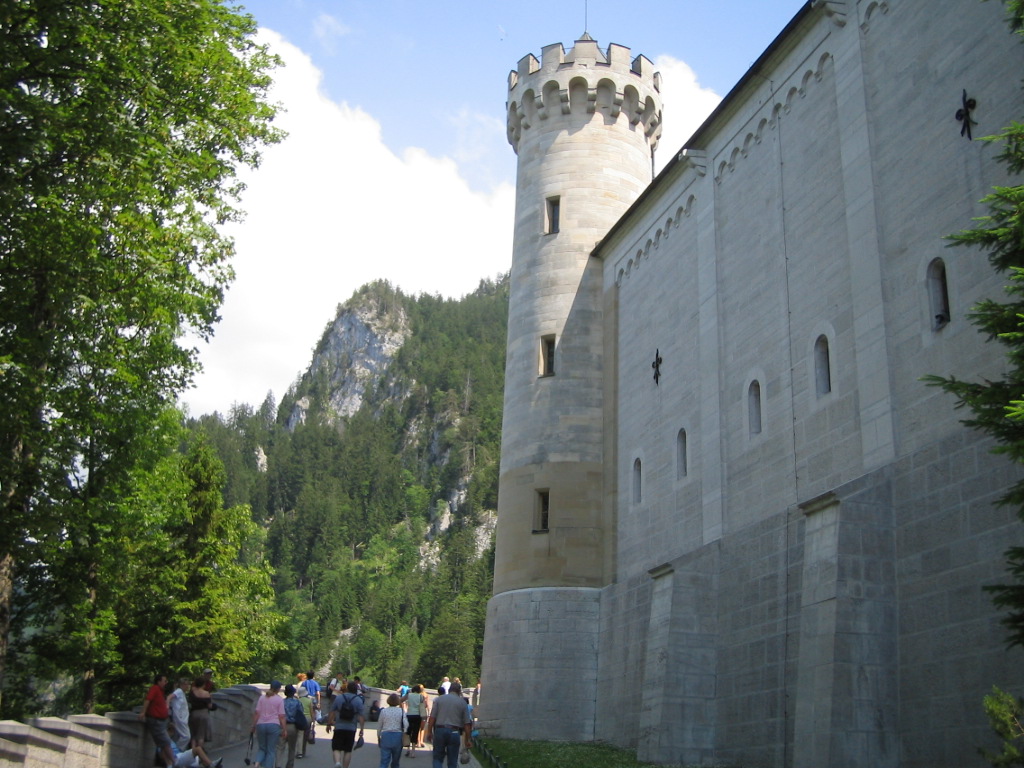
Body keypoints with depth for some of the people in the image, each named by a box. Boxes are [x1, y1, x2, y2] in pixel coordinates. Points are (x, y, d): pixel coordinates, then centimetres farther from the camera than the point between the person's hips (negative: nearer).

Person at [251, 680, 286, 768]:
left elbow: (256, 713, 4)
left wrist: (254, 726, 10)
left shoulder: (262, 698, 8)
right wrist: (284, 730, 1)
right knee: (271, 750, 6)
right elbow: (281, 716, -3)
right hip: (274, 725, -3)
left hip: (261, 725, 3)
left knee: (262, 748, 16)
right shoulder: (279, 700, 0)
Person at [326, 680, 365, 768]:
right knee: (348, 750, 10)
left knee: (336, 748, 3)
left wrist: (329, 724, 12)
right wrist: (361, 729, -3)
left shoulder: (339, 697, 1)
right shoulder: (358, 700, -2)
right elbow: (361, 716, -6)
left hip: (339, 728, 0)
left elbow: (332, 712, 3)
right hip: (351, 729, 0)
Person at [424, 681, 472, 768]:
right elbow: (467, 723, 2)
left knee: (438, 758, 11)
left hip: (439, 730, 0)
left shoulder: (439, 699, 6)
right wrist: (467, 740, 7)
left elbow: (432, 718, -1)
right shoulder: (462, 702, 4)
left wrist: (429, 732, 5)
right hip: (454, 732, 0)